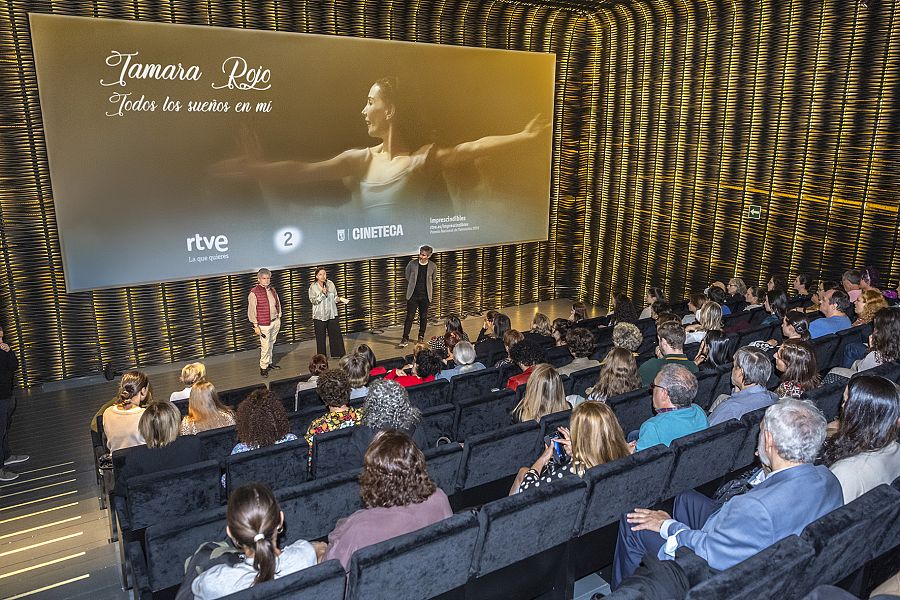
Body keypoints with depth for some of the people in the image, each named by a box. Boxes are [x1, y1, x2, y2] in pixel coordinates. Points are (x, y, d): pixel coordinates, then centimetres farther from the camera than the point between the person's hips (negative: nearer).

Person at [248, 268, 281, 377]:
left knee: (271, 344, 18)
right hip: (264, 324, -6)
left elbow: (278, 304, 19)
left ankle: (269, 362, 32)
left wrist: (279, 317, 17)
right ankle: (263, 367, 9)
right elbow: (251, 310, -13)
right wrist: (256, 326, -13)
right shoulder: (254, 293, -14)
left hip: (275, 322, 6)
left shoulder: (272, 290, 7)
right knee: (265, 346, -3)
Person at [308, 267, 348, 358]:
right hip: (320, 316, -3)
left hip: (332, 314, 3)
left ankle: (339, 354, 18)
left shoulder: (330, 283, 2)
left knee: (336, 334, 5)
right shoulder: (313, 286, -6)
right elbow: (312, 300, -12)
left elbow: (335, 297, 9)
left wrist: (341, 299, -11)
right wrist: (322, 294, -22)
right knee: (320, 337, 4)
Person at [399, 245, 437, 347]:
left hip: (425, 296, 1)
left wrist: (430, 294, 9)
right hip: (413, 296, -1)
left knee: (423, 317, 10)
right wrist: (410, 290, 8)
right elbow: (407, 279, 8)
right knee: (410, 317, -3)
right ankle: (405, 339, 1)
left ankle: (421, 337, 26)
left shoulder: (433, 267, -3)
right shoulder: (412, 264, -6)